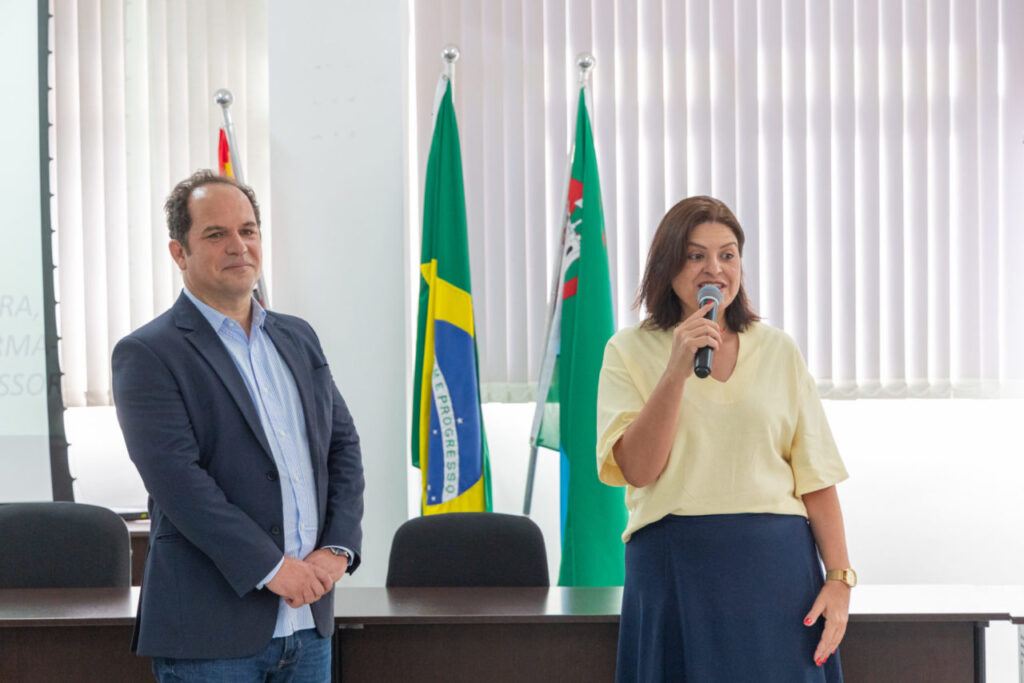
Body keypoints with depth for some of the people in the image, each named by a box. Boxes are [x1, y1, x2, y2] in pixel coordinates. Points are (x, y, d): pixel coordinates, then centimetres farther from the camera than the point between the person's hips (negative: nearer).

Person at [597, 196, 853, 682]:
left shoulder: (778, 350, 9)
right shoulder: (629, 350, 4)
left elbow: (816, 476, 5)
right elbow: (637, 469, -8)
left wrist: (840, 578, -3)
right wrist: (677, 369, -14)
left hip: (777, 566, 2)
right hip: (675, 566, -1)